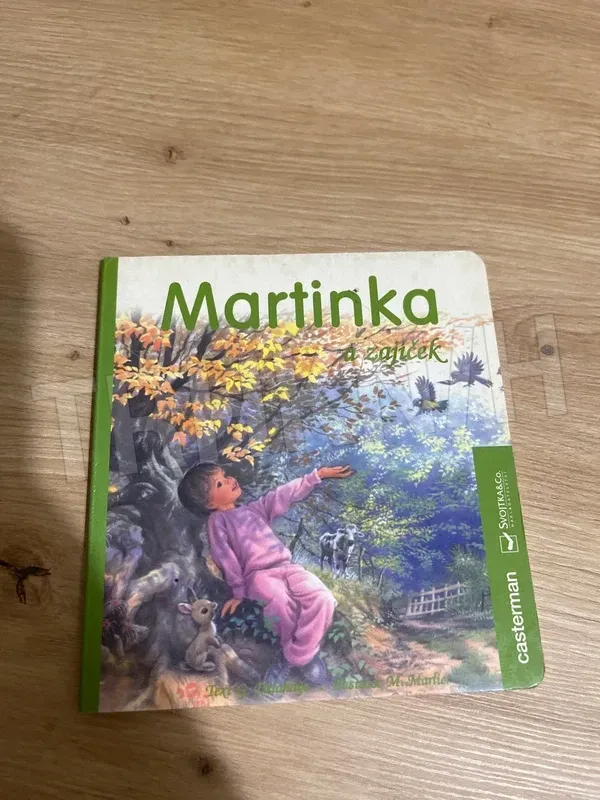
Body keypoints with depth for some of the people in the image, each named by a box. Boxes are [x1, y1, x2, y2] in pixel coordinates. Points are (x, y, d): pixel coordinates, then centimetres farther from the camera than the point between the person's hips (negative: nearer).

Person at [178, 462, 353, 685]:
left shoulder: (255, 507, 26)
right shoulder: (217, 520, 10)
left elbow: (285, 494, 23)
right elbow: (225, 558, 3)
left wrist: (319, 474, 19)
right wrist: (239, 591, -4)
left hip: (287, 568, 6)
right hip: (258, 575, -5)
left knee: (323, 599, -21)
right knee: (282, 603, -37)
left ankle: (296, 657, -6)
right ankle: (307, 653, -7)